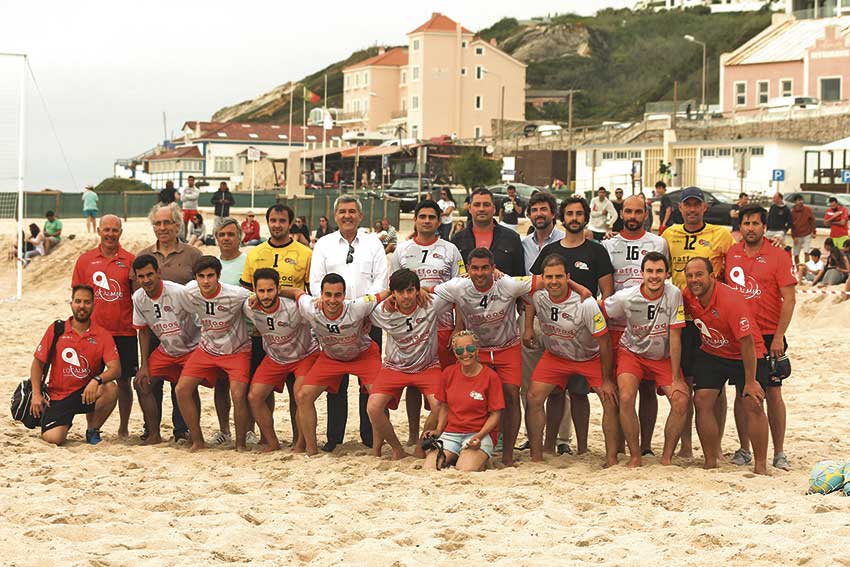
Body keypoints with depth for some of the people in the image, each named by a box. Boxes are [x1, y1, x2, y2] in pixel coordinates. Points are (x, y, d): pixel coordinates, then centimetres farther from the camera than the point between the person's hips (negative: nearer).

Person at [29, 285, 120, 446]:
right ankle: (65, 424, 19)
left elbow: (115, 369, -14)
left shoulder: (102, 336, -3)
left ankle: (92, 430, -4)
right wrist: (36, 394, -5)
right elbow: (38, 363, 6)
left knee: (111, 389, -31)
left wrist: (97, 380, -34)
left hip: (86, 393, 0)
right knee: (53, 438, -23)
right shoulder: (56, 330, 0)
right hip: (57, 396, 0)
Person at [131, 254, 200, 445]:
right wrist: (144, 365, 1)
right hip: (166, 350, 6)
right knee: (142, 383, -5)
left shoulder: (179, 292, -25)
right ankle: (154, 435, 6)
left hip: (191, 348, -6)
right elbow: (143, 331, 5)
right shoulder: (138, 298, -7)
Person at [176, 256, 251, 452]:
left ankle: (241, 444, 0)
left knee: (239, 395, -22)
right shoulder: (189, 292, -14)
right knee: (182, 389, -9)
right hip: (207, 348, 4)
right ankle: (197, 441, 5)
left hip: (237, 350, -4)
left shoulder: (236, 295, -26)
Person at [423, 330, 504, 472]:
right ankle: (453, 458, 6)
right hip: (451, 433, 3)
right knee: (429, 469, -22)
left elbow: (495, 414, -4)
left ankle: (481, 461, 2)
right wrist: (438, 430, 1)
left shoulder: (490, 377, -5)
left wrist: (479, 436, -18)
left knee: (466, 471, -31)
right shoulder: (448, 373, 7)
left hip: (480, 434, -3)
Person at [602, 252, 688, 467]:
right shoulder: (626, 297, -18)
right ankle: (635, 456, -11)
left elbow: (675, 337, -16)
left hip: (664, 358, 1)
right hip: (632, 353, 0)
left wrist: (676, 378, -15)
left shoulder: (674, 295, -19)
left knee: (681, 400, -19)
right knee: (626, 398, -24)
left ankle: (667, 456, -3)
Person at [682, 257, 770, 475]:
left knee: (753, 405, -13)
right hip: (711, 353, 5)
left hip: (746, 356, -5)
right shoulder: (688, 297, -12)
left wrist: (750, 381, -22)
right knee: (702, 401, -8)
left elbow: (747, 342, -25)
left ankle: (761, 466, -4)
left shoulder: (731, 300, -30)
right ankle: (711, 463, 1)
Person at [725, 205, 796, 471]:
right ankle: (744, 450, 14)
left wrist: (779, 336, -13)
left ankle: (779, 453, 5)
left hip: (768, 336, -3)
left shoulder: (779, 257, -5)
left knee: (773, 393, -1)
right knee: (742, 392, 6)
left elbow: (789, 299, -7)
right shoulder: (730, 254, 6)